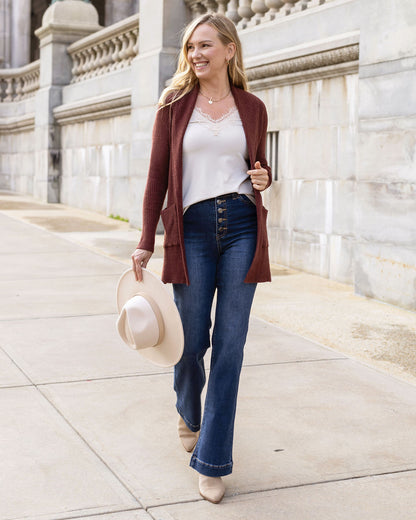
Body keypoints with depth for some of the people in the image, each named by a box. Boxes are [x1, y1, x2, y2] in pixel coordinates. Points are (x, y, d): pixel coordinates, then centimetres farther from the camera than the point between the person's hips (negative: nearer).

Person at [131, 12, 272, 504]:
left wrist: (264, 178, -4)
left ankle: (212, 460, 7)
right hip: (193, 228, -1)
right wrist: (146, 242, 0)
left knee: (230, 344, -2)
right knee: (192, 339, 5)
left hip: (242, 226, 1)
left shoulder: (252, 108, 10)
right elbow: (158, 176, 4)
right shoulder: (175, 105, 6)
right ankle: (188, 411, 39)